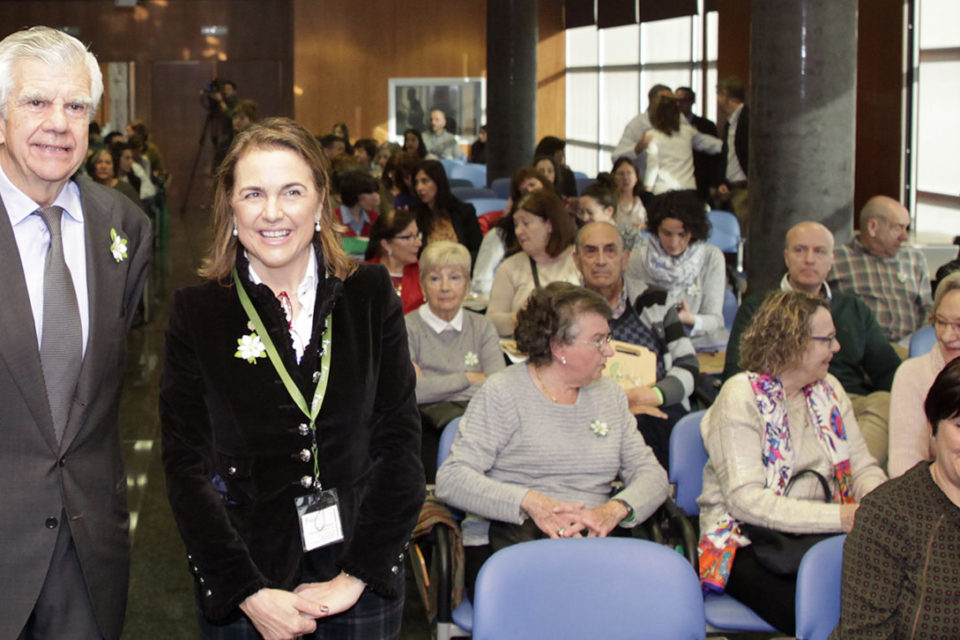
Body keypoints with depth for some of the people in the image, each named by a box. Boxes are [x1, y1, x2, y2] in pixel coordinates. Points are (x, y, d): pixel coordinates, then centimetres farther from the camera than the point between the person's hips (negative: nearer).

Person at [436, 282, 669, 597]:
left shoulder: (610, 395, 19)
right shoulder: (503, 392, 1)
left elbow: (651, 473, 13)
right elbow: (451, 479, -8)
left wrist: (616, 509, -10)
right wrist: (530, 503, -22)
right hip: (505, 537, -4)